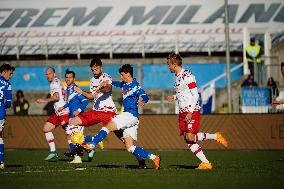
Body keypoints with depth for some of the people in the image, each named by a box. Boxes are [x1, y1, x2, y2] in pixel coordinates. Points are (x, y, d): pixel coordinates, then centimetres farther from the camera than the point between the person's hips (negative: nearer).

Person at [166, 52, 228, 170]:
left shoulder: (187, 75, -14)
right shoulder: (177, 76, 15)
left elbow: (195, 94, -17)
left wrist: (190, 111, -22)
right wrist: (174, 98, 13)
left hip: (192, 112, -9)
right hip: (183, 112, 9)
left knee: (190, 137, -19)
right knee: (187, 140, 0)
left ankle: (215, 137, -1)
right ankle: (206, 163, 3)